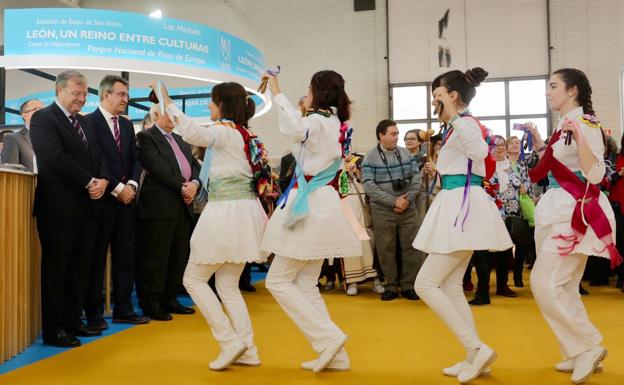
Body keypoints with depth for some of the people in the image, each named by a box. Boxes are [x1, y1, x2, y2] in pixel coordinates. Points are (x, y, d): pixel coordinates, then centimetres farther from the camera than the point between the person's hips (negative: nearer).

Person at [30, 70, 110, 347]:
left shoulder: (85, 123, 19)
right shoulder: (43, 118, -5)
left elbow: (98, 157, 16)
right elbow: (55, 158, -17)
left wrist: (103, 180, -5)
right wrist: (89, 182, -14)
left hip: (87, 206, 7)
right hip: (60, 207, -7)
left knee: (81, 267, 11)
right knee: (56, 268, 1)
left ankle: (72, 321, 22)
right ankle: (53, 330, 9)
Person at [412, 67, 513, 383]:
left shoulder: (465, 124, -14)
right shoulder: (463, 125, 17)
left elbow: (480, 152, -37)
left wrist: (452, 116, -36)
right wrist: (439, 169, 34)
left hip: (463, 208, -10)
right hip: (459, 208, 10)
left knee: (425, 284, -9)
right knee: (450, 287, 12)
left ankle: (477, 348, -5)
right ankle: (474, 356, 17)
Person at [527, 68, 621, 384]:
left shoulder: (585, 123, -12)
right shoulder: (564, 125, 14)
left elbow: (595, 174, -20)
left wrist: (579, 137, -30)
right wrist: (540, 145, 16)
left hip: (575, 212, -9)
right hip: (558, 210, 9)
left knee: (545, 283, -11)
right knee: (561, 286, 12)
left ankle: (588, 346, 3)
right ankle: (579, 354, 23)